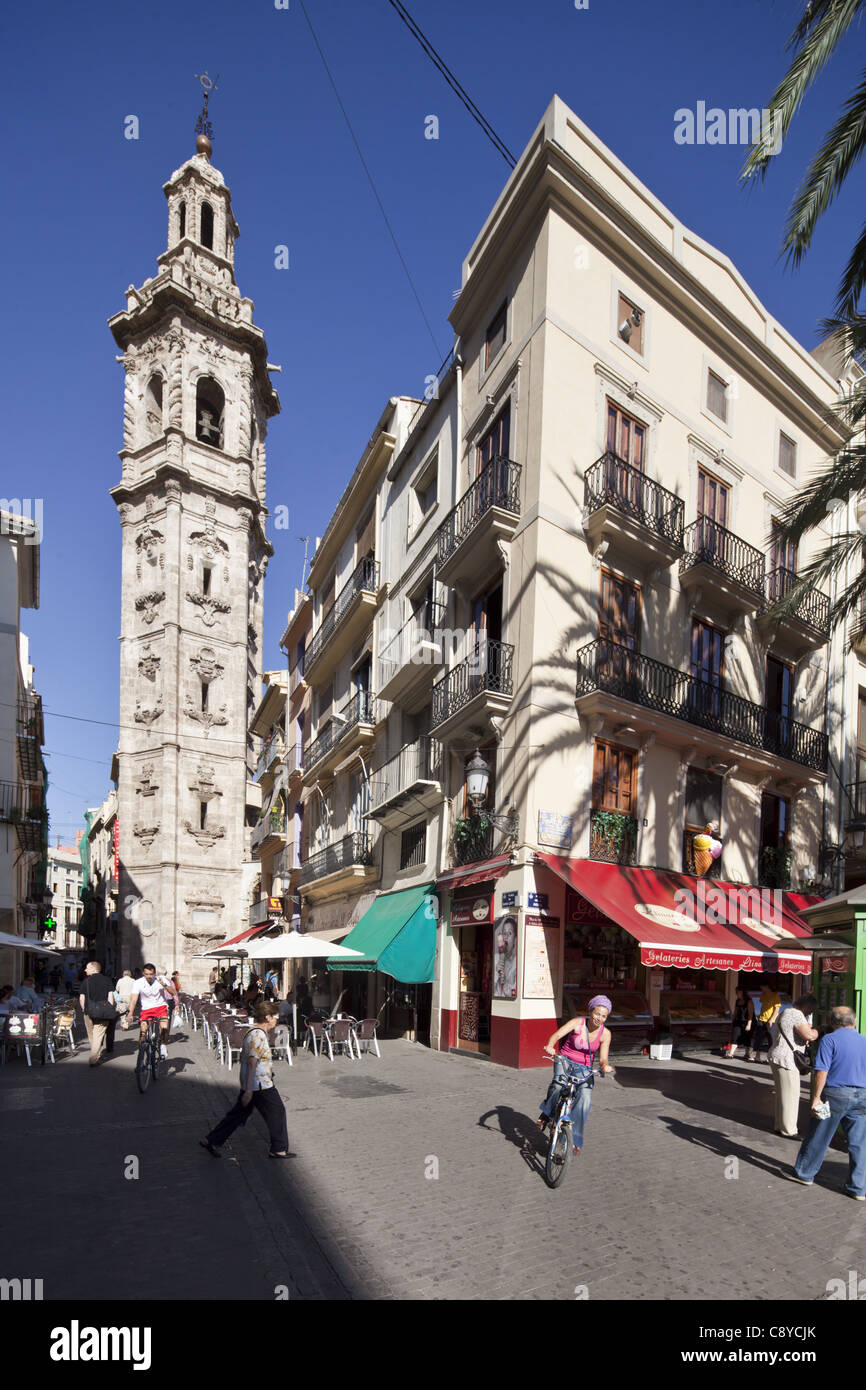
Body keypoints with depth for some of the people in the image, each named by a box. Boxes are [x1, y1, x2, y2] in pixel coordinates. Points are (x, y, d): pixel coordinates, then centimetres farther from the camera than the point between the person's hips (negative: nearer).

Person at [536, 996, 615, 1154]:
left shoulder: (605, 1034, -7)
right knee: (559, 1083, -34)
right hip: (565, 1060, -2)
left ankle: (575, 1139, -9)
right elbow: (556, 1035, -25)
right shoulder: (577, 1023, -14)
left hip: (584, 1068, 2)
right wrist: (550, 1046, -47)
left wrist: (605, 1066, -33)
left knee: (585, 1099, -22)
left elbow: (603, 1059, -9)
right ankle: (547, 1112, -7)